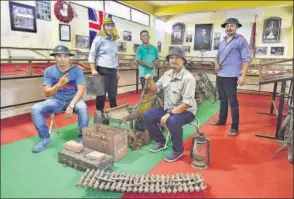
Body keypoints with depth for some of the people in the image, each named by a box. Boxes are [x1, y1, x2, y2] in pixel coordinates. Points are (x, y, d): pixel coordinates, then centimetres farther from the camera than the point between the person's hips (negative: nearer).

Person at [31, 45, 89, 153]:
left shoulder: (77, 70, -11)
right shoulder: (49, 71, -7)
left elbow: (81, 90, -17)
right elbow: (47, 93, -11)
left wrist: (71, 105, -30)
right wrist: (59, 84, -30)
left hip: (73, 99, -2)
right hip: (56, 100, 3)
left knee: (83, 108, -34)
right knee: (35, 109, -20)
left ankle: (82, 137, -13)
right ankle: (45, 138, -1)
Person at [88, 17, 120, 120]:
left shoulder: (114, 40, 17)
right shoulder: (99, 38, -1)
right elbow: (92, 54, -6)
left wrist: (117, 71, 18)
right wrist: (93, 69, -15)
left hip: (113, 70, 6)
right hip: (102, 70, -6)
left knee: (113, 94, 9)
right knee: (102, 93, -2)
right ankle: (99, 112, 11)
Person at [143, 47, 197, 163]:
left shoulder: (188, 78, -20)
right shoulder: (167, 74, 4)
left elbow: (187, 103, -25)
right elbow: (156, 88, 11)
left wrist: (169, 114, -28)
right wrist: (150, 80, -9)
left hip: (186, 111, -7)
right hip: (168, 108, 7)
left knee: (172, 121, -37)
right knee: (147, 116, -5)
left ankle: (178, 150, -8)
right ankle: (160, 141, 16)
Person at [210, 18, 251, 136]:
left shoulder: (241, 40, -3)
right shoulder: (222, 42, 19)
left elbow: (246, 59, -9)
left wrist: (243, 75, -19)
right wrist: (216, 64, 4)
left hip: (231, 76, -7)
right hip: (220, 75, 8)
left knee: (232, 101, -6)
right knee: (222, 99, 17)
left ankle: (234, 127, 1)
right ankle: (222, 120, 31)